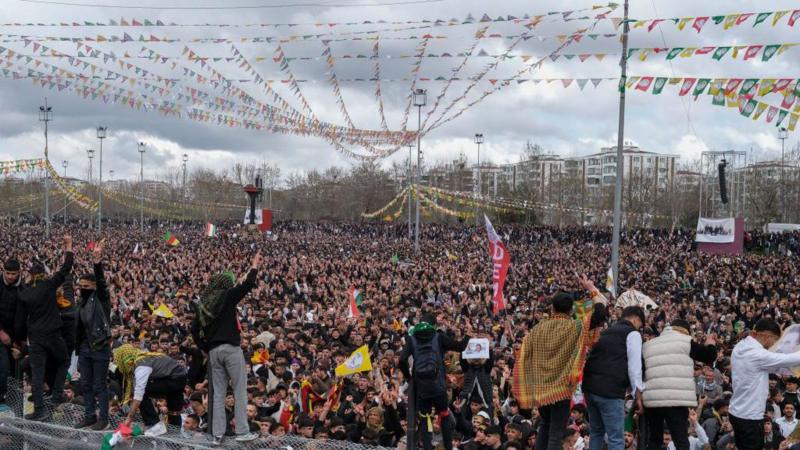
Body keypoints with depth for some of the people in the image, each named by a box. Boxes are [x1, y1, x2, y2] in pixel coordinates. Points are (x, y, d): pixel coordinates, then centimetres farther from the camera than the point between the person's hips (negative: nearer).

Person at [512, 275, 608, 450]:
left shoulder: (538, 328, 2)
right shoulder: (576, 327, -9)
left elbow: (524, 357, 5)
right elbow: (601, 310, -7)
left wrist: (521, 388, 15)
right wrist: (592, 289, 9)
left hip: (540, 387, 4)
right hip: (561, 387, -4)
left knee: (545, 425, 24)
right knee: (556, 433, -1)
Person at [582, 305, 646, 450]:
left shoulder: (606, 333, 25)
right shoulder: (632, 333, 2)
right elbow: (634, 365, -5)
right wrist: (638, 394, -3)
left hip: (590, 387, 8)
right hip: (610, 390, -8)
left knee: (596, 433, 19)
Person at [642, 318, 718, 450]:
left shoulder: (648, 344, 19)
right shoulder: (684, 341, 4)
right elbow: (709, 356, 7)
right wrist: (710, 343, 28)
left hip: (651, 399, 5)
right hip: (676, 400, -5)